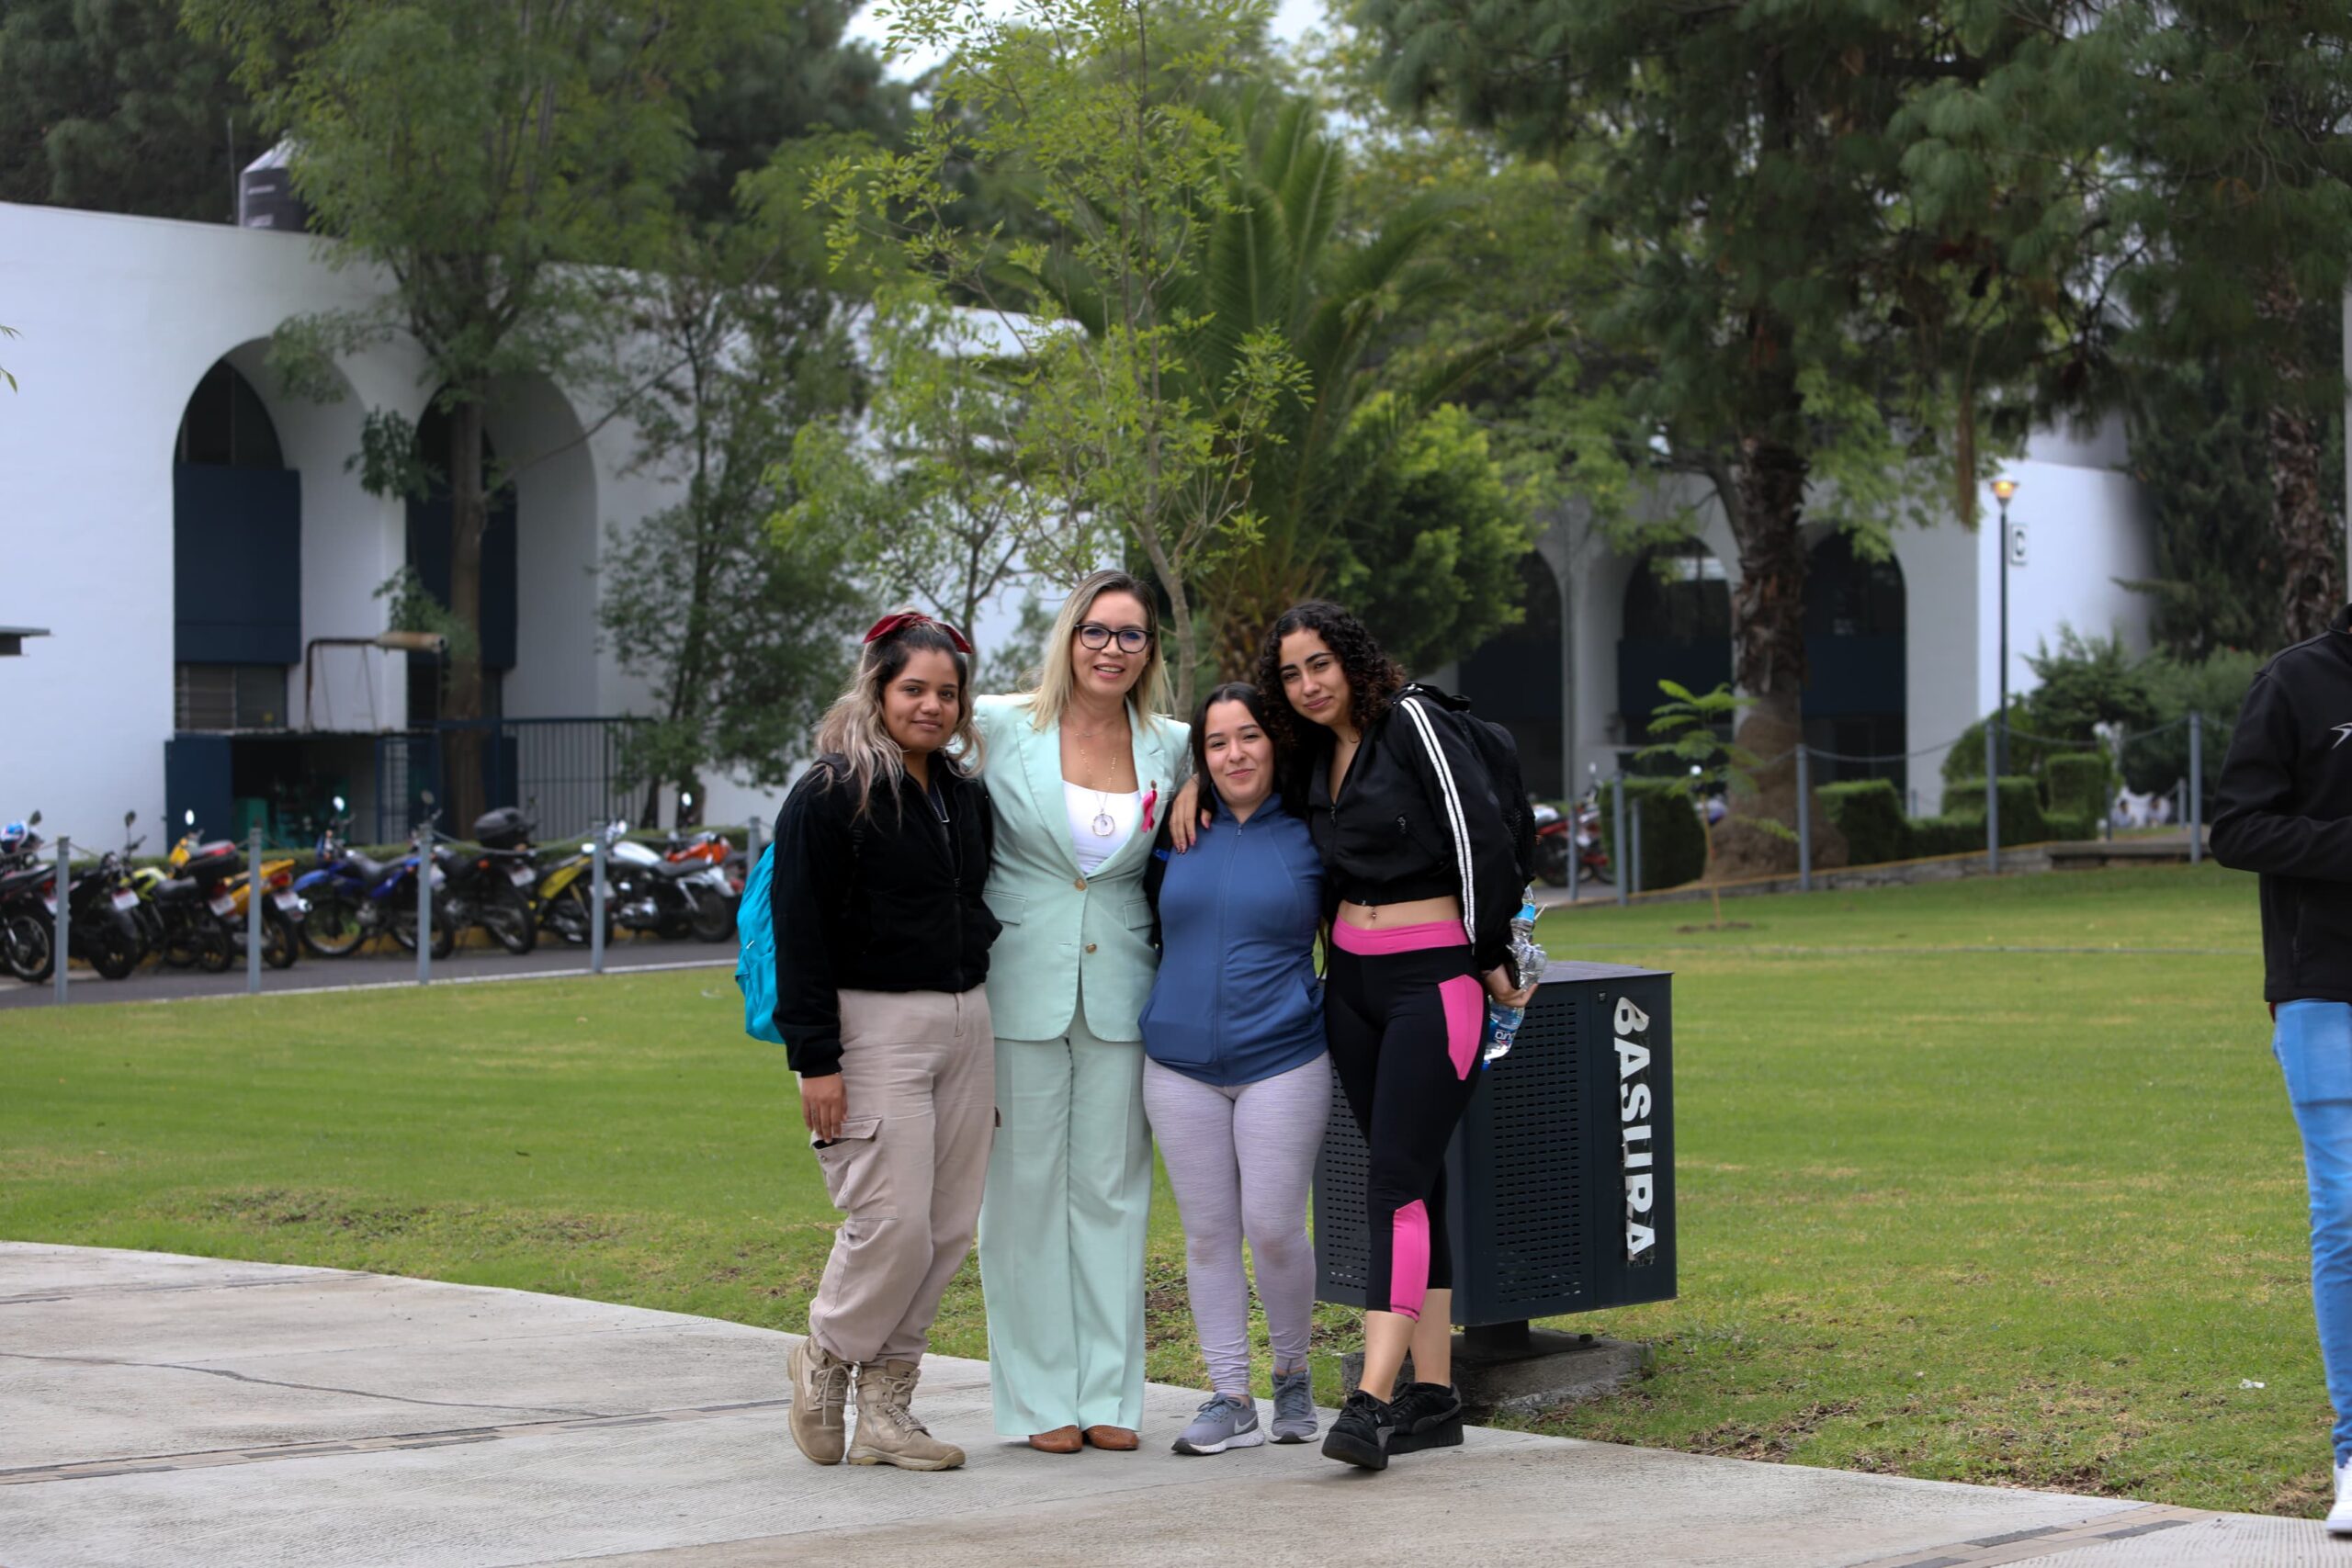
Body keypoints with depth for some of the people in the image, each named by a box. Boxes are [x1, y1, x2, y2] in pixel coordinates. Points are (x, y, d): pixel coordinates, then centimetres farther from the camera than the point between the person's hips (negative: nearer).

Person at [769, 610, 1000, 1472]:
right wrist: (815, 1057, -17)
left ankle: (885, 1406, 12)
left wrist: (988, 1038, 19)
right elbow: (800, 932, -11)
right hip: (873, 1026, -7)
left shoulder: (965, 794, 15)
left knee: (948, 1227, 4)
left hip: (964, 1024, 7)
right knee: (892, 1222, -12)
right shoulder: (831, 794, -7)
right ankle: (826, 1361, 12)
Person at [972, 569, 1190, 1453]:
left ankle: (1109, 1394, 12)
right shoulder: (1001, 727, -3)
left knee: (1113, 1186, 5)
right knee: (1026, 1186, 0)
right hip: (1020, 989, -3)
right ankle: (1041, 1398, 7)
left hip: (1119, 990, 3)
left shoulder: (1173, 748, 6)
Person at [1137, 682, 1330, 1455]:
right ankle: (1230, 1398, 10)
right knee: (1208, 1233, 4)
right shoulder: (1178, 832, 6)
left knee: (1274, 1228, -5)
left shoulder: (1311, 837, 0)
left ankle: (1293, 1378, 17)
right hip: (1181, 1064, 3)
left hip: (1282, 1063, -3)